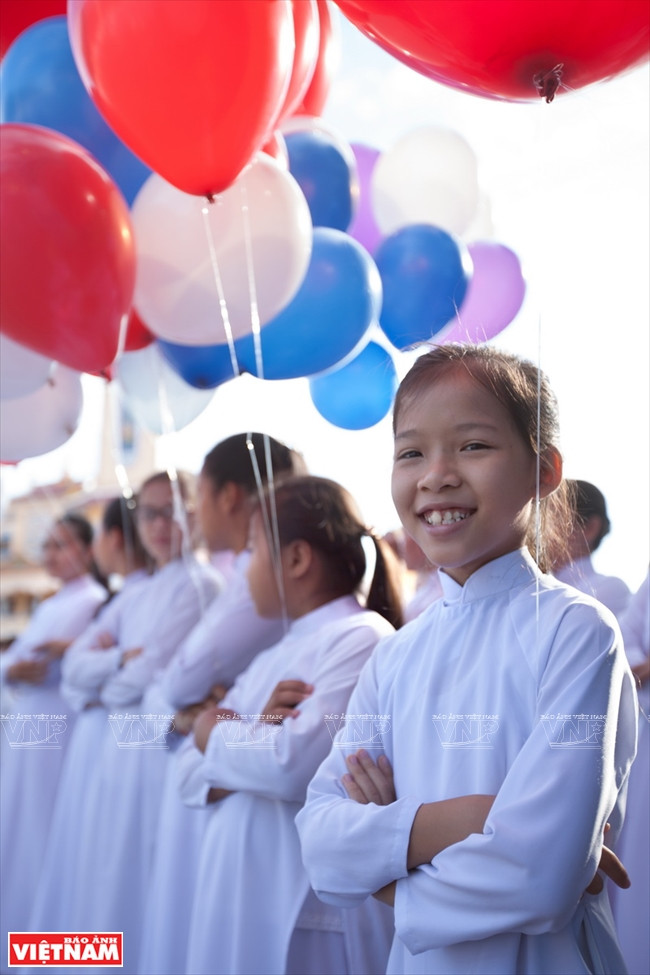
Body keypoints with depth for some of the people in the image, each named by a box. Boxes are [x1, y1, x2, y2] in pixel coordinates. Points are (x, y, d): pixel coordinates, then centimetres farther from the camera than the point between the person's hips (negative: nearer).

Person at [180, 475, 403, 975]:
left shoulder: (360, 638, -12)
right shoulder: (270, 661, 15)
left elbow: (296, 765, -23)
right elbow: (194, 778, 10)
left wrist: (217, 736, -5)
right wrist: (253, 736, -11)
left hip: (310, 909, -7)